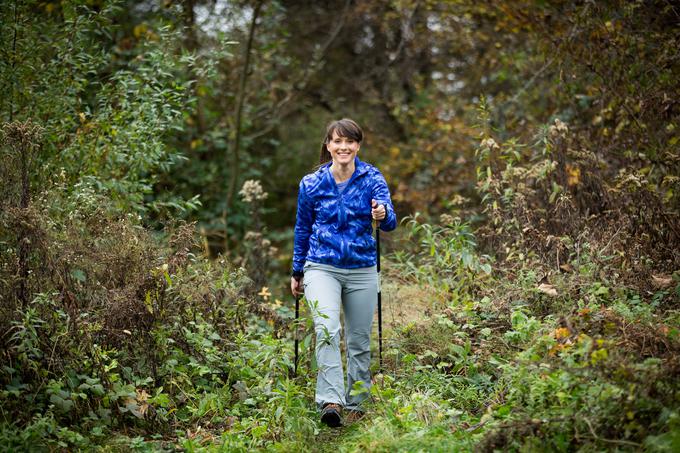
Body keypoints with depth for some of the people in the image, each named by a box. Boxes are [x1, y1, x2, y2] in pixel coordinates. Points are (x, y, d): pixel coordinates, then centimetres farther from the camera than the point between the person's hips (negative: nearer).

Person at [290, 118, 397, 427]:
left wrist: (383, 215, -40)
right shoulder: (311, 184, 0)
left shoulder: (372, 179, -3)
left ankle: (356, 405, 23)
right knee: (327, 330, -24)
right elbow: (302, 230, 11)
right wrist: (297, 272, 16)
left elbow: (390, 223, -16)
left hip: (362, 271, 1)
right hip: (322, 268, -1)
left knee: (359, 341, 9)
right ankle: (331, 402, -30)